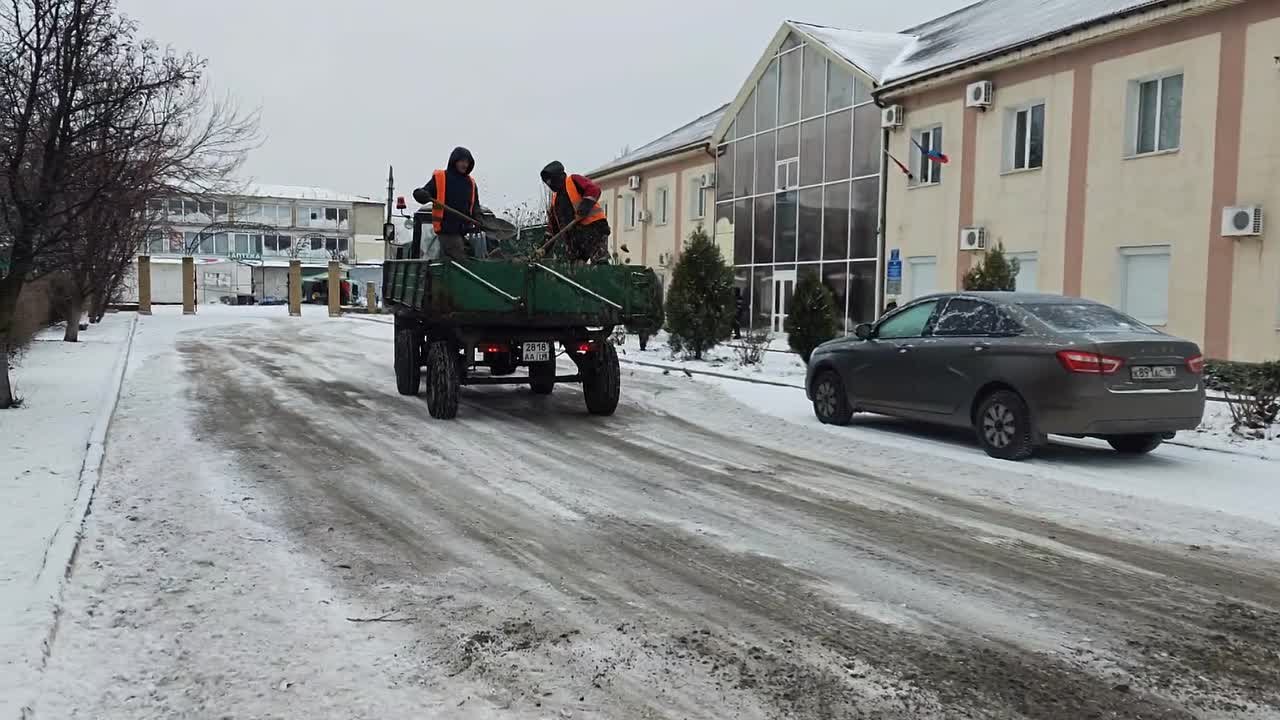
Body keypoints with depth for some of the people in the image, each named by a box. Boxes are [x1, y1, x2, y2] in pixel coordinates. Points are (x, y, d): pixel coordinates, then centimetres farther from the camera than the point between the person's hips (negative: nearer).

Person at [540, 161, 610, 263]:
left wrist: (586, 204, -26)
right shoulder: (555, 197, 26)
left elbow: (594, 189, -11)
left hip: (593, 226, -8)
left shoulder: (574, 180, 4)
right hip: (573, 235, 8)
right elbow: (553, 223, 26)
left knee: (600, 262, -19)